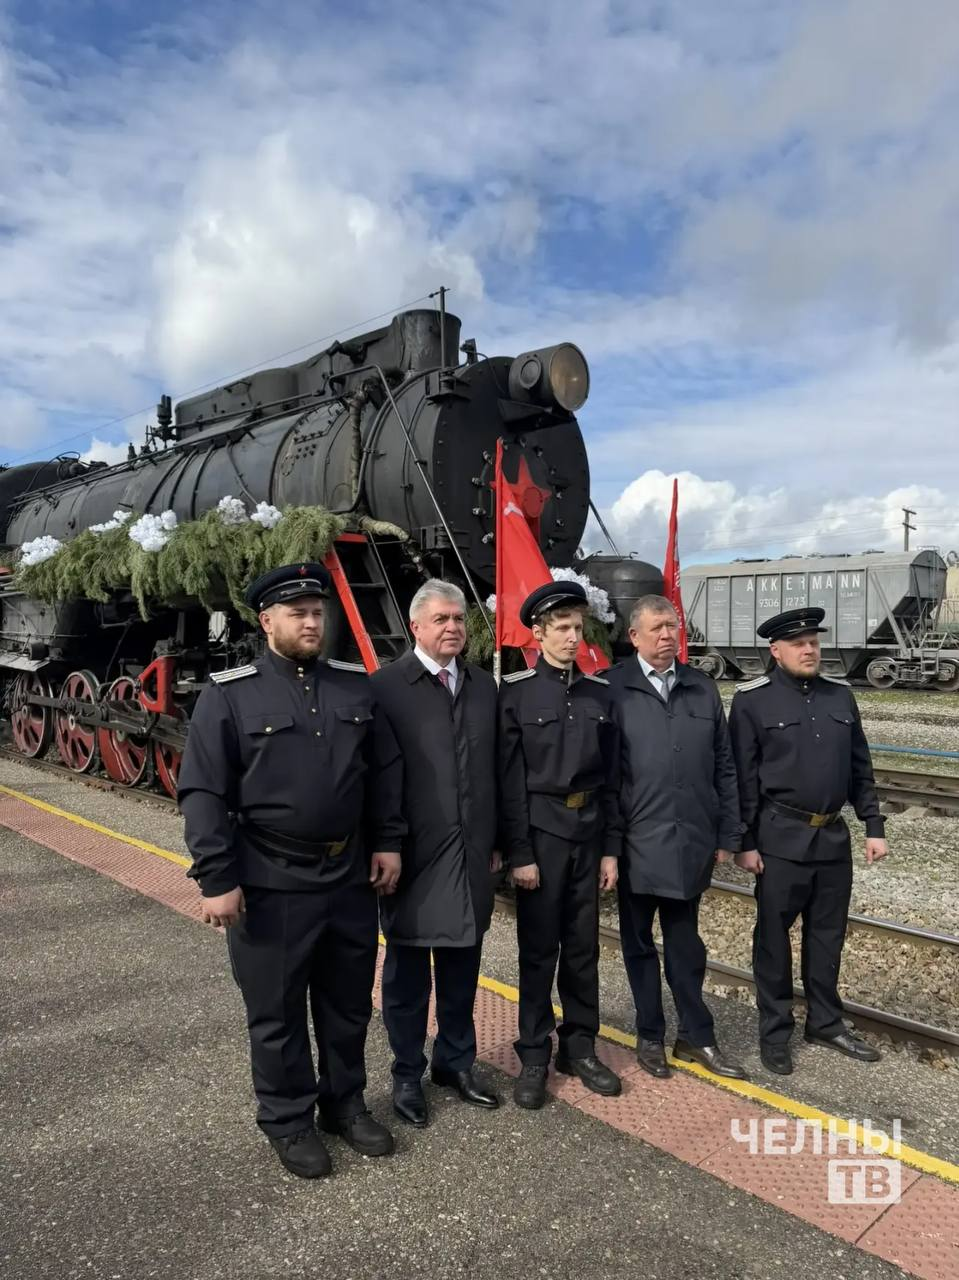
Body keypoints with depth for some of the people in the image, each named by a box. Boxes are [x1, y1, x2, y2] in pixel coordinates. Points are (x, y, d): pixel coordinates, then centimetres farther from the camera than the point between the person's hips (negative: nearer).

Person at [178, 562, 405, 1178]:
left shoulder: (358, 688, 3)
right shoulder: (228, 696, -9)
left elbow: (387, 771, 9)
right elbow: (203, 793, -10)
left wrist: (388, 843, 4)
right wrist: (217, 879, -13)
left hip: (350, 876, 4)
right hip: (270, 884, -3)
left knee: (349, 1003, 18)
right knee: (277, 1012, 12)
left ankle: (345, 1100, 39)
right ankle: (289, 1120, 33)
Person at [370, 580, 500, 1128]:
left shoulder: (484, 685, 7)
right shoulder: (386, 686, -10)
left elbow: (494, 769, 10)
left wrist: (495, 841, 10)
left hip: (471, 854, 5)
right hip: (413, 854, -4)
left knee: (461, 970, 18)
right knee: (408, 975, 12)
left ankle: (457, 1062, 36)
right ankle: (408, 1076, 29)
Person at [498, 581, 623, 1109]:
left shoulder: (600, 694, 6)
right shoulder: (516, 692, -6)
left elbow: (612, 777, 8)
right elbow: (511, 780, -8)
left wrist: (611, 848, 5)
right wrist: (519, 853, -11)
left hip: (588, 832, 4)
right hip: (541, 832, -4)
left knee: (583, 946, 13)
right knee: (538, 949, 6)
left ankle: (581, 1047, 28)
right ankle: (533, 1056, 19)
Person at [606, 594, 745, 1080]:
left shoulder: (703, 689, 6)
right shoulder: (611, 688, -7)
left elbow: (724, 767, 9)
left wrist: (728, 835, 6)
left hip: (690, 841, 3)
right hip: (636, 843, -3)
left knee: (685, 942, 16)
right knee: (639, 943, 13)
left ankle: (696, 1036, 30)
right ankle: (650, 1036, 29)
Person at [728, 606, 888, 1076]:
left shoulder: (840, 694, 7)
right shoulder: (752, 700, -8)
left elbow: (860, 769, 12)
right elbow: (743, 778, -8)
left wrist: (873, 826, 7)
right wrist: (745, 843, -9)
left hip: (834, 837, 5)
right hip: (781, 840, -5)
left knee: (828, 935, 15)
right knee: (773, 937, 7)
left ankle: (825, 1023, 32)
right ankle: (774, 1031, 22)